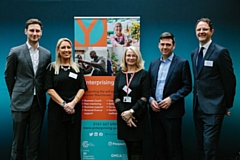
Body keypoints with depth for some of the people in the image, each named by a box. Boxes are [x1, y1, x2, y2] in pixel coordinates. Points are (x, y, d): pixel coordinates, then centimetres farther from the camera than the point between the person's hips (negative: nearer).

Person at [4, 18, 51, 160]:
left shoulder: (47, 54, 6)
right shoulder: (15, 52, -2)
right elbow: (8, 76, 5)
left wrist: (41, 94, 11)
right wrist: (16, 96, 9)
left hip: (39, 102, 3)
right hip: (21, 102, -2)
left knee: (35, 141, 9)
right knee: (19, 140, 5)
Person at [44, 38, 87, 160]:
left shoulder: (77, 68, 11)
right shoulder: (52, 67, 4)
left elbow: (82, 88, 3)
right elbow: (49, 89, -4)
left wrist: (72, 103, -13)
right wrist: (63, 104, -14)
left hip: (74, 109, 2)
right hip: (56, 108, -2)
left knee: (73, 141, 4)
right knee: (57, 141, 0)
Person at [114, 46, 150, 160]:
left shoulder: (144, 74, 1)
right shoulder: (119, 75, 10)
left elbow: (145, 97, -7)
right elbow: (116, 97, 4)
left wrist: (131, 111, -15)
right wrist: (123, 113, -9)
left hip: (138, 116, -3)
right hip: (123, 116, 3)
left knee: (136, 148, -3)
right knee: (129, 147, 8)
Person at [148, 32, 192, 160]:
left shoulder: (182, 63, -3)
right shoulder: (153, 63, 12)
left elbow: (187, 86, -7)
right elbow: (149, 85, 14)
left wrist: (171, 99, -16)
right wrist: (150, 99, -3)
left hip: (172, 111, -5)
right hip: (155, 110, 5)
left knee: (173, 146, 3)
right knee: (158, 145, 11)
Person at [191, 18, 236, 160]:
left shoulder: (221, 52, -11)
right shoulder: (194, 53, 12)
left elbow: (230, 80, -8)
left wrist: (228, 105, -3)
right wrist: (197, 97, 13)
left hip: (213, 107, -7)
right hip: (198, 106, 7)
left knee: (209, 145, -7)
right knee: (201, 144, 14)